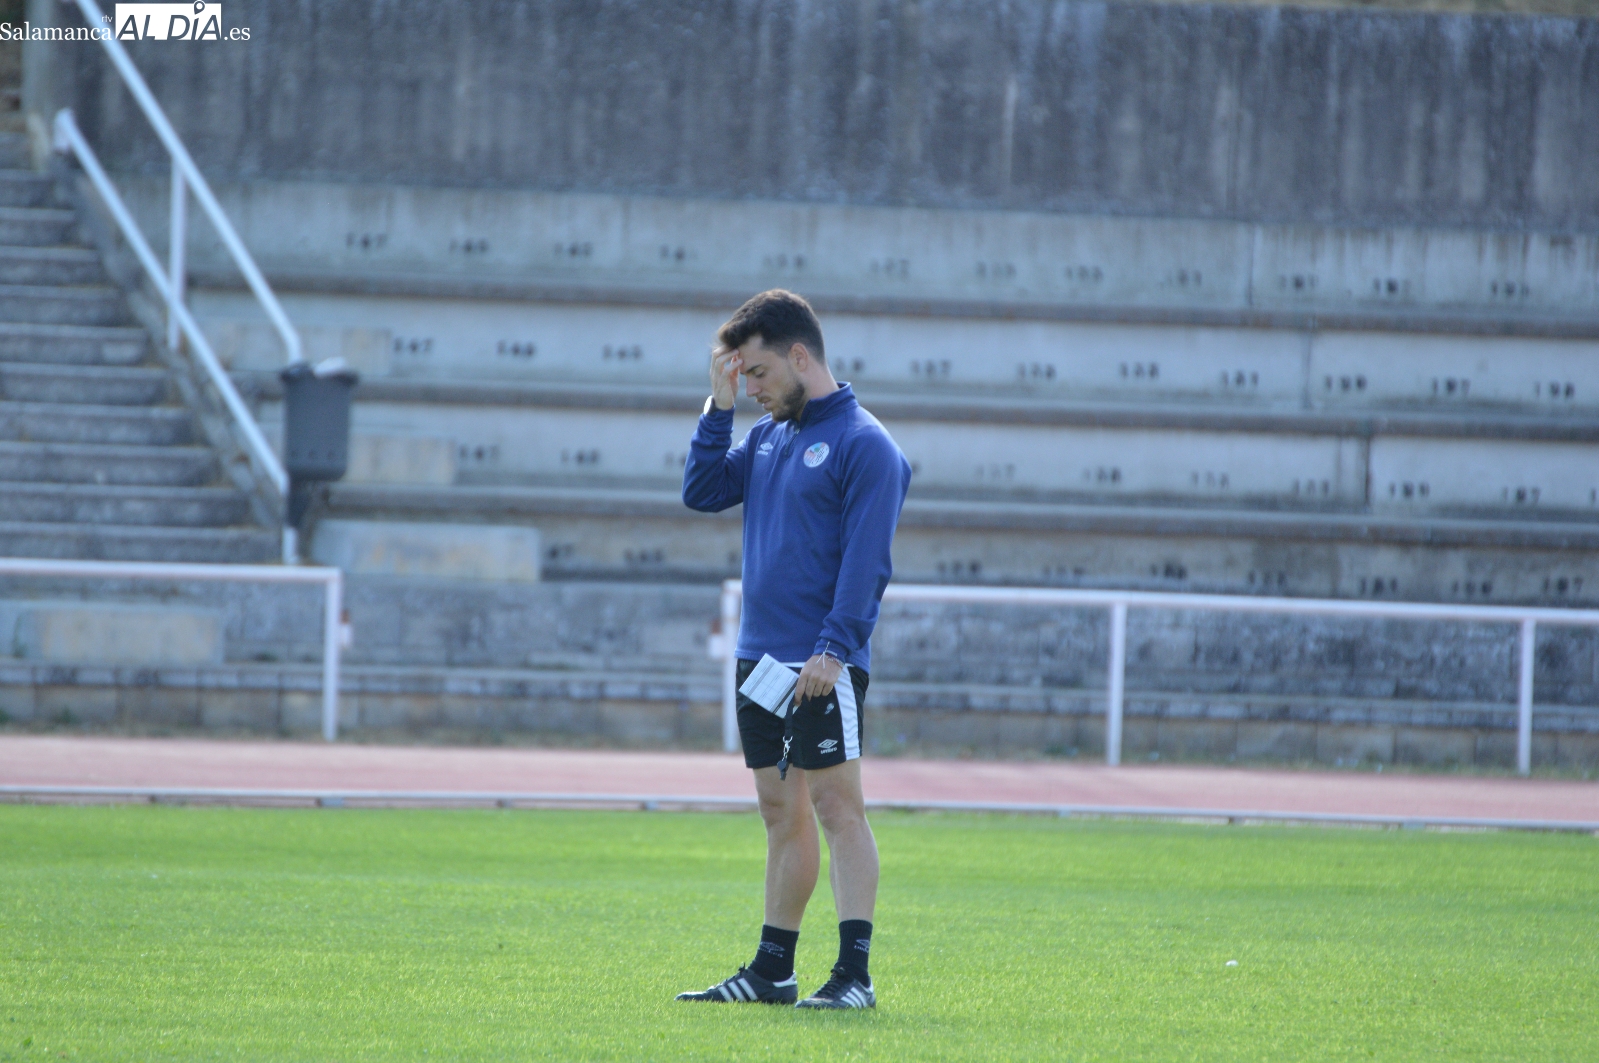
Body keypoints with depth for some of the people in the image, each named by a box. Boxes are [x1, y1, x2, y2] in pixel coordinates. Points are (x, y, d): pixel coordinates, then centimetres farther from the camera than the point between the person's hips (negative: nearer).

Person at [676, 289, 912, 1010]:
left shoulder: (863, 444, -9)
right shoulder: (767, 435, 16)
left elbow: (865, 559, -15)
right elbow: (702, 492, 13)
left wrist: (833, 650, -23)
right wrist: (718, 408, 5)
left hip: (822, 668, -8)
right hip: (759, 655, 8)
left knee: (836, 805, -9)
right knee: (781, 813, 12)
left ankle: (854, 973, -12)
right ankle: (772, 970, 16)